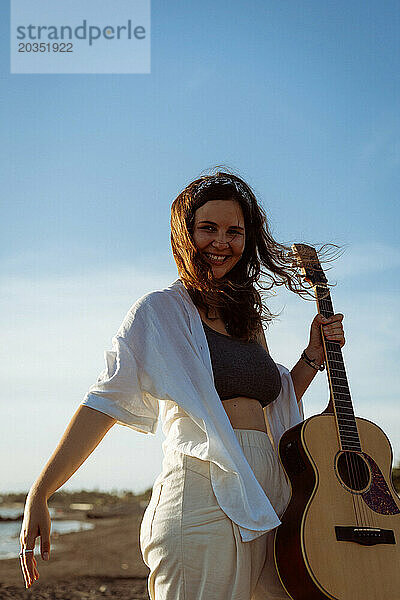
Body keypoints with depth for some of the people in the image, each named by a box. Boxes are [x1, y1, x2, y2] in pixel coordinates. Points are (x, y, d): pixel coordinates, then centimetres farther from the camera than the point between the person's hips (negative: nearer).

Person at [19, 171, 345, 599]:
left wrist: (313, 356, 13)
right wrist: (38, 496, -11)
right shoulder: (160, 310, 1)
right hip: (202, 500, -7)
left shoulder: (249, 319, 20)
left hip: (265, 509, 7)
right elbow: (107, 400, -5)